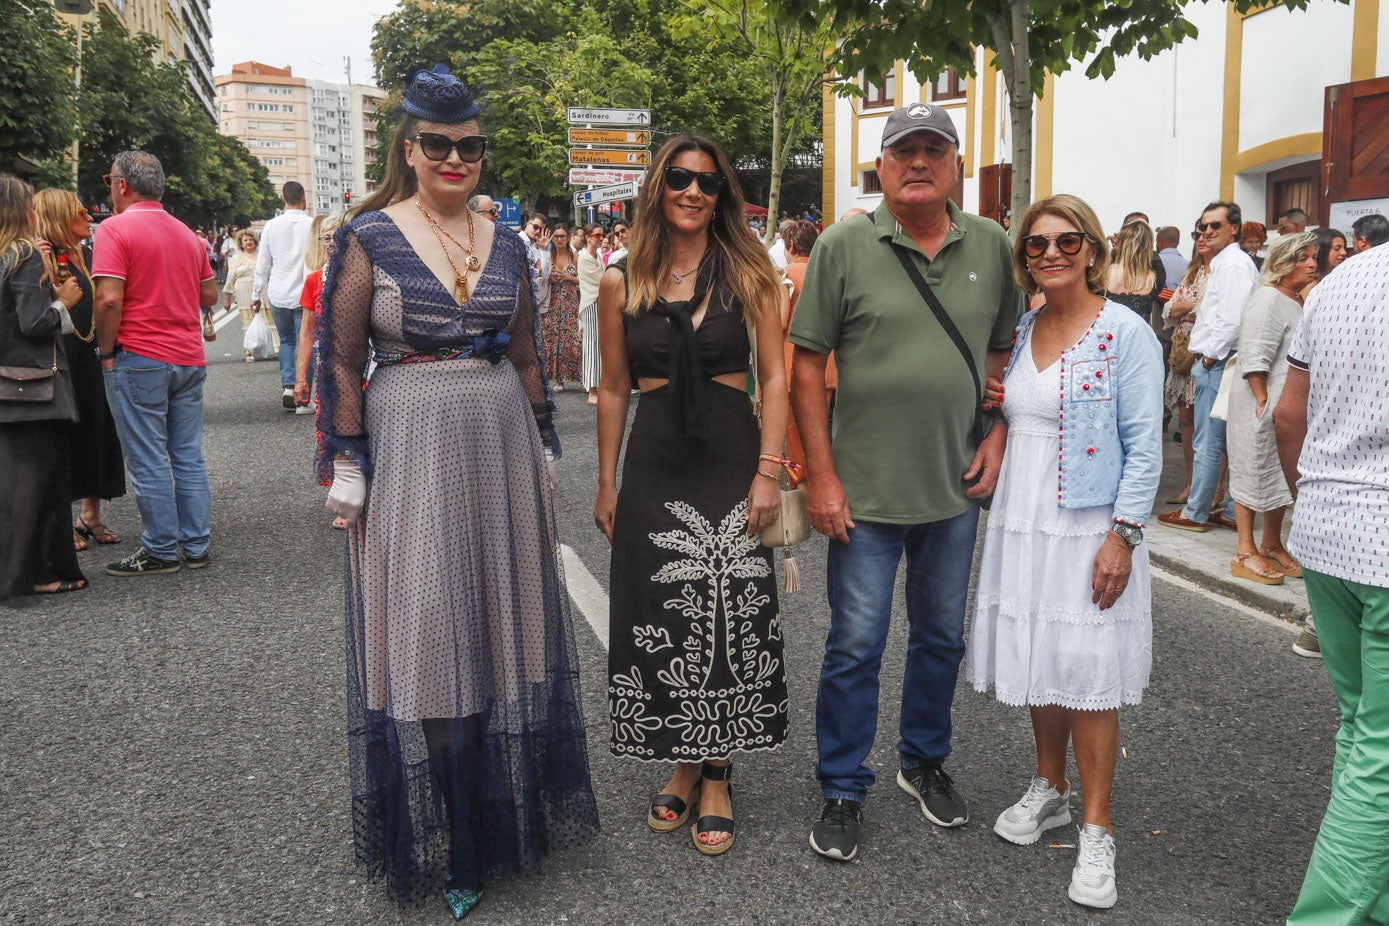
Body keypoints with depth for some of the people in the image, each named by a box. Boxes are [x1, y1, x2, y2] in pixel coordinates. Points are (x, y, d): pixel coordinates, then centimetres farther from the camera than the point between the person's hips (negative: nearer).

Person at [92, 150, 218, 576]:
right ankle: (197, 546, 15)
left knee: (148, 461, 1)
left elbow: (109, 299, -17)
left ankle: (161, 552, 7)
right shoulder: (187, 234, 11)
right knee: (189, 457, 10)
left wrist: (107, 352, -7)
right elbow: (210, 295, 17)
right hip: (189, 359, 6)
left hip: (139, 360, -6)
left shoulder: (116, 228, -9)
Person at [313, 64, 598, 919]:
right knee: (422, 627, 3)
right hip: (407, 444, -4)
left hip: (501, 443, 4)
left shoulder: (505, 243, 8)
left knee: (500, 616, 11)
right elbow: (340, 358, -5)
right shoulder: (369, 237, -3)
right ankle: (429, 825, 21)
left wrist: (544, 445, 12)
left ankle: (494, 809, 31)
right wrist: (345, 464, -9)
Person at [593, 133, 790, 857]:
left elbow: (774, 376, -1)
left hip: (732, 460, -1)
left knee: (729, 618, 2)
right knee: (661, 618, 6)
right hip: (653, 466, 2)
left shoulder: (748, 273, 1)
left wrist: (769, 470, -11)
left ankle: (716, 776, 19)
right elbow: (613, 388, 9)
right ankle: (683, 764, 26)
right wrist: (606, 484, 8)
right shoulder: (623, 283, 4)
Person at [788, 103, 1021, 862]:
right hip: (866, 488, -3)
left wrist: (998, 435, 0)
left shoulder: (990, 246, 3)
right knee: (856, 644, 4)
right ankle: (842, 790, 22)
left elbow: (1006, 350, 13)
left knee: (942, 637, 18)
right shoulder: (843, 245, -7)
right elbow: (806, 366, -7)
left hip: (957, 486, 4)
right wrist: (821, 476, -10)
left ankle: (925, 762, 39)